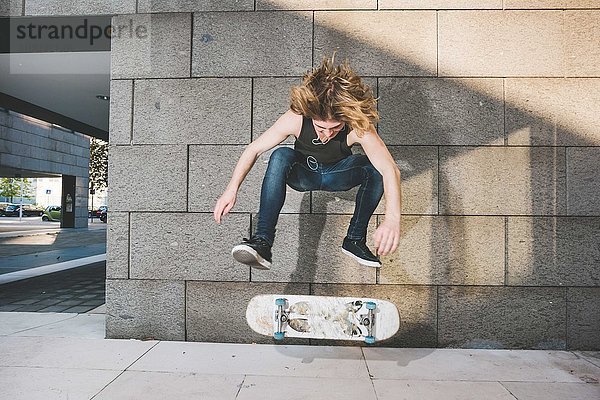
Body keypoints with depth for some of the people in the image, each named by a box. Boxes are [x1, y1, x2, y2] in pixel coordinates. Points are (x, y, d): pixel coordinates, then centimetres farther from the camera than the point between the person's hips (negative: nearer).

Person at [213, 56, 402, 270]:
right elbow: (254, 149, -24)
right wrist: (231, 190, -33)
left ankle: (355, 239, -15)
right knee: (281, 156, -34)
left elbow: (390, 170, -42)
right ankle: (262, 241, -34)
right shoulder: (297, 118, -29)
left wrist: (392, 218, -58)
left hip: (337, 174, 1)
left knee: (375, 167, -29)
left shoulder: (359, 127, -32)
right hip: (303, 174, 0)